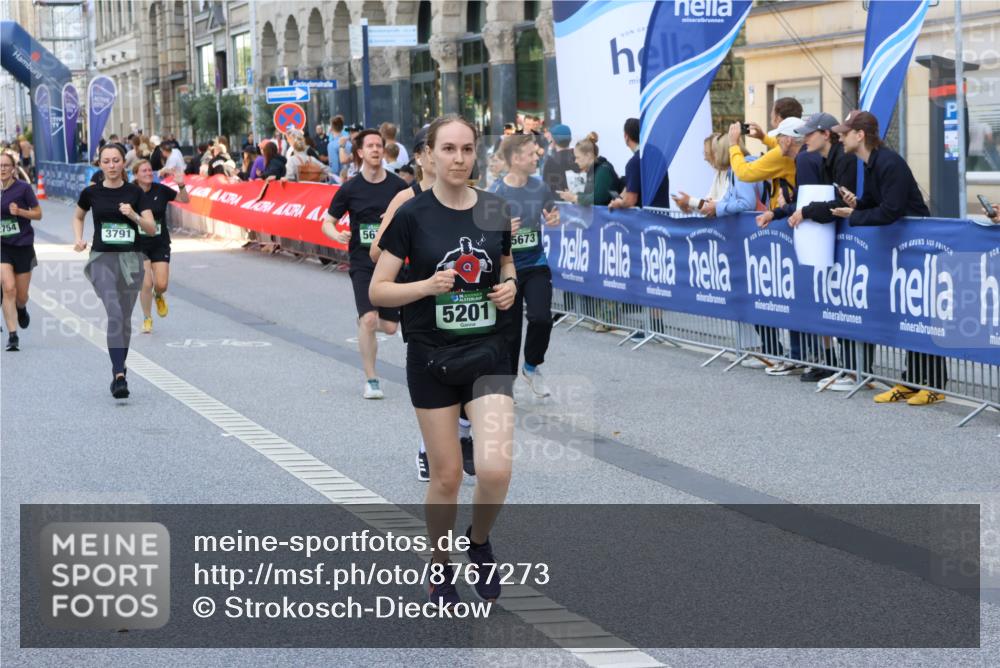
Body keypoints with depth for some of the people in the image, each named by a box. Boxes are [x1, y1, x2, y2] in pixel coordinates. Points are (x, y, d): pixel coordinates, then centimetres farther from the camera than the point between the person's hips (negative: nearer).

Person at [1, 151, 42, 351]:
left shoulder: (23, 188, -8)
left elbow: (38, 214, -4)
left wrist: (20, 211, -19)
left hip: (23, 246, -1)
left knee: (21, 295, 8)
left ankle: (21, 309, 46)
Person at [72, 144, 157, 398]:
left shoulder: (135, 192, 1)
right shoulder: (91, 193, 1)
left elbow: (151, 228, 0)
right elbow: (78, 217, 21)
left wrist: (133, 215, -17)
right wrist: (79, 239, 4)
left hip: (131, 260, 2)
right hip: (102, 259, -2)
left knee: (125, 319, 11)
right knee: (115, 313, -19)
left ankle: (119, 370, 30)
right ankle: (119, 375, -24)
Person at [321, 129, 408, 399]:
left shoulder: (398, 186, 1)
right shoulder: (350, 189, -1)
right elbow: (327, 222, 5)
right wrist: (336, 235, -16)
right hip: (363, 262, -2)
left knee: (390, 326, 2)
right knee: (369, 318, -18)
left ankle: (365, 325, 39)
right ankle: (371, 380, -5)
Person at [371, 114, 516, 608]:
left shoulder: (495, 210, 1)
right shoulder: (412, 215, -7)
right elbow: (377, 291, -6)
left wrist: (511, 285, -3)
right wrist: (428, 284, -21)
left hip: (488, 351, 2)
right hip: (431, 358, -2)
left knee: (495, 469, -14)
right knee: (447, 474, 2)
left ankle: (480, 541, 16)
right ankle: (439, 567, 26)